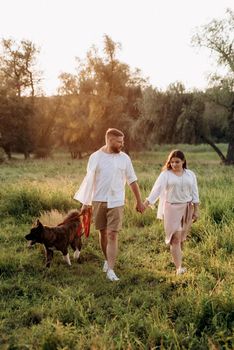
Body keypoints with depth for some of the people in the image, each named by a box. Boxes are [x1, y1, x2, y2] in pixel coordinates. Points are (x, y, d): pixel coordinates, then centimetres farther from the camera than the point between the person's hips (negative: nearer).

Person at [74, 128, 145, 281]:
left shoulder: (124, 158, 1)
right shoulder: (95, 157, -2)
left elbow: (132, 181, 6)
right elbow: (89, 181, 2)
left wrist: (139, 201, 8)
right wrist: (85, 203, 3)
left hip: (116, 202, -1)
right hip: (99, 201, 1)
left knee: (113, 235, -7)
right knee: (103, 233, 13)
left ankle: (110, 270, -6)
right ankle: (107, 259, 35)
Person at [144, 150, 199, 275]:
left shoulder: (190, 175, 7)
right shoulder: (165, 174, -3)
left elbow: (194, 193, 10)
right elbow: (157, 189, -14)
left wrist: (196, 210, 7)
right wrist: (146, 203, -25)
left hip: (187, 208, 3)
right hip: (172, 208, -3)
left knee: (182, 237, 9)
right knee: (175, 238, -7)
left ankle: (177, 257, 29)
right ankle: (179, 267, -7)